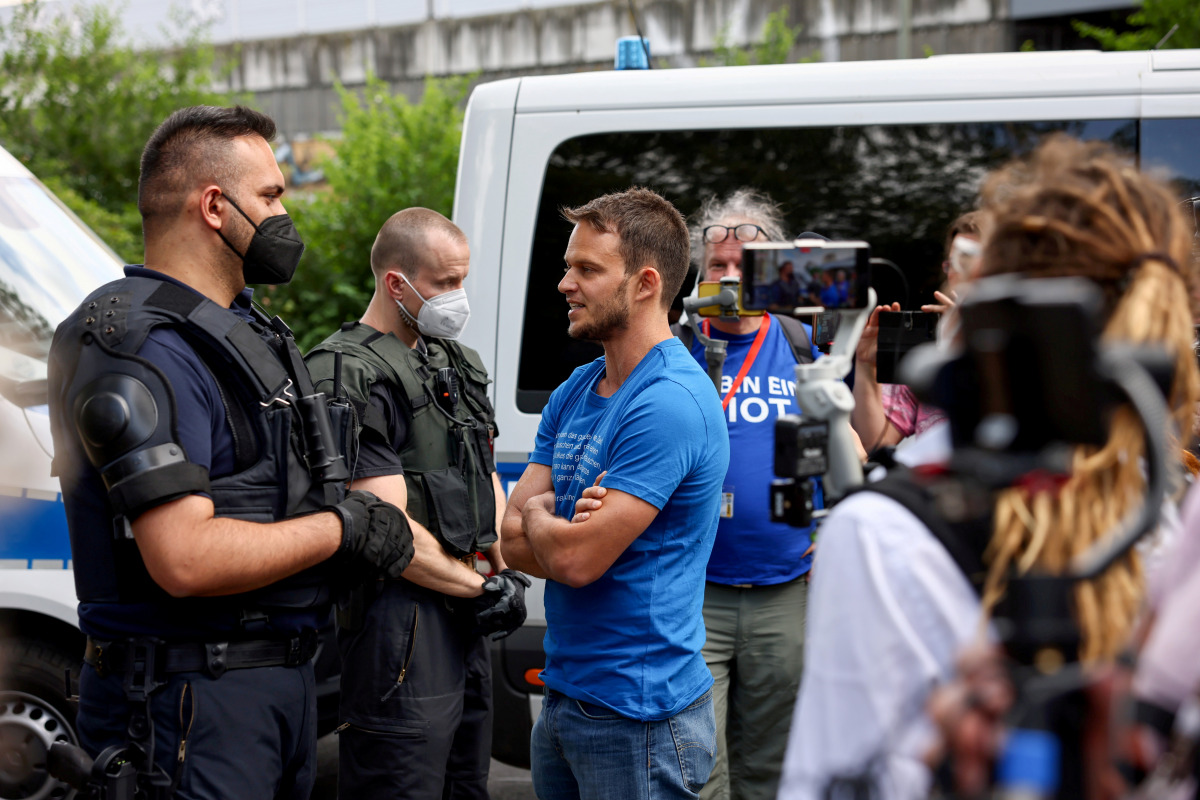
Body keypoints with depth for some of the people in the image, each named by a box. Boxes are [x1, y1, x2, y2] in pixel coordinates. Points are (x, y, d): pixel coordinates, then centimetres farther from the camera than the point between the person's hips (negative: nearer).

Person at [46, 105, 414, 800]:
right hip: (193, 696, -10)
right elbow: (185, 558, -27)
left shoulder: (247, 329, 16)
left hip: (285, 675, 10)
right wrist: (342, 530, -15)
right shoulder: (144, 352, -18)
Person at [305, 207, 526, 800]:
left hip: (462, 614, 9)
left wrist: (509, 574, 5)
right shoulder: (353, 377, -15)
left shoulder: (456, 363, 15)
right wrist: (483, 590, -12)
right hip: (401, 613, -9)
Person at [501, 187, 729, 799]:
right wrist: (571, 527, -15)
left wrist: (535, 512, -2)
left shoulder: (671, 401, -19)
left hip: (637, 718, -8)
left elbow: (577, 559, -22)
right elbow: (510, 540, 5)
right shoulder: (573, 393, 9)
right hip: (563, 696, 8)